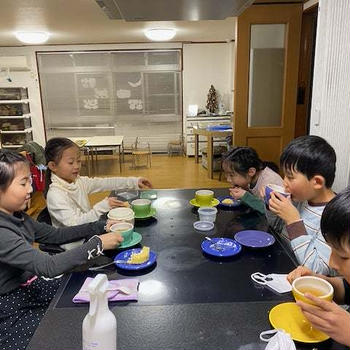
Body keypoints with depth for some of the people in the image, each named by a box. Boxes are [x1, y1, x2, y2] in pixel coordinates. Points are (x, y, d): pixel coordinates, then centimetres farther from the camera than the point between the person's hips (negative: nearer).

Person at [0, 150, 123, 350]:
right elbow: (49, 266, -33)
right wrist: (98, 243, -29)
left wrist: (101, 227, -1)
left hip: (29, 286, 7)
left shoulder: (17, 216, -2)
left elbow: (55, 234, 6)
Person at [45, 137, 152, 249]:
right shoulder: (55, 194, -21)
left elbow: (105, 183, 4)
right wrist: (102, 207, -34)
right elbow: (74, 224, -27)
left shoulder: (78, 181, 1)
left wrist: (134, 182, -2)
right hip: (75, 247, -7)